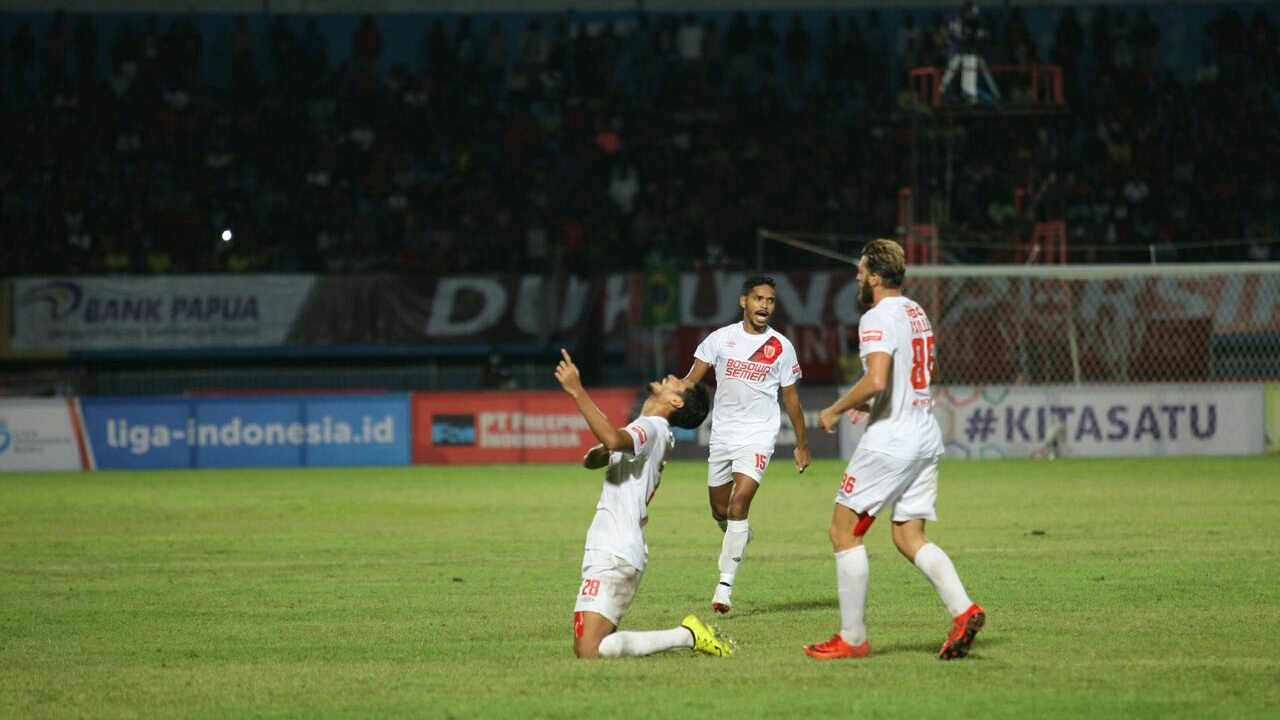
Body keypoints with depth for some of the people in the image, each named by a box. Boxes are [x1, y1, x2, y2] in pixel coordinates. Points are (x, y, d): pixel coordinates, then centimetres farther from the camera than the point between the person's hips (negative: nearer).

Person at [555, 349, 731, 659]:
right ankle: (689, 636, 12)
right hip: (614, 552, 10)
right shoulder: (652, 431, 21)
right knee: (584, 648, 14)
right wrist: (600, 452, 4)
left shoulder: (651, 428, -11)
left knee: (589, 651, -16)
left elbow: (613, 439, -35)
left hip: (613, 555, -10)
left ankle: (688, 636, -9)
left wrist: (576, 391, -35)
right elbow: (591, 461, 28)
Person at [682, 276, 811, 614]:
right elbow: (692, 379, -3)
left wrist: (802, 444, 13)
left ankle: (725, 585, -16)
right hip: (722, 432, 3)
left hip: (758, 434, -3)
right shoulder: (721, 338, 1)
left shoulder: (781, 347, 0)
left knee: (738, 503, -18)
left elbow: (791, 397, 9)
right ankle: (740, 536, 48)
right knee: (720, 510, 12)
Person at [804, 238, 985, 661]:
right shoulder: (916, 313, 15)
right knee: (909, 537, 11)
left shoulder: (878, 318, -14)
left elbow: (876, 381, -26)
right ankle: (963, 610, -8)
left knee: (844, 530, 1)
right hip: (925, 439, 9)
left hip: (890, 442, -9)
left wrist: (835, 411, -13)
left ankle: (852, 638, 1)